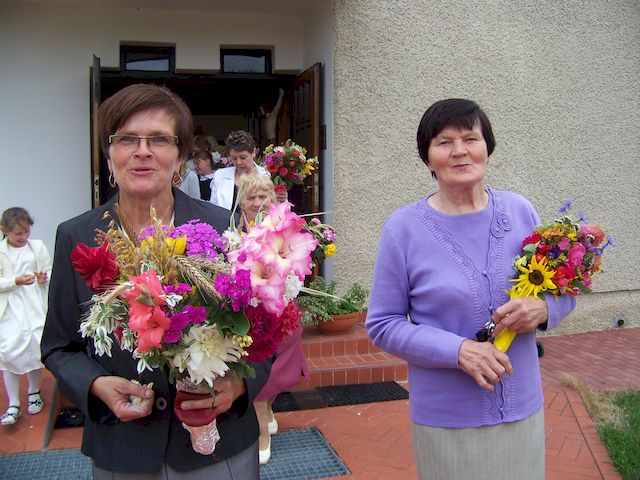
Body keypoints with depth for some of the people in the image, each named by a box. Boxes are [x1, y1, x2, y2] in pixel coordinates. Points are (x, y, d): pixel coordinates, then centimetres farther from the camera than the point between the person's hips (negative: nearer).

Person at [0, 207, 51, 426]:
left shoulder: (38, 247, 0)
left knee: (35, 350, 9)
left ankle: (34, 392, 33)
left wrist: (44, 278, -16)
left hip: (35, 308, 1)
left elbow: (50, 271, 5)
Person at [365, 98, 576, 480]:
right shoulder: (404, 228, -10)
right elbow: (382, 325, -8)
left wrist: (544, 308, -14)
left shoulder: (520, 211, -1)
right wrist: (458, 350, -21)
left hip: (524, 410, 3)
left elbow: (564, 288, 9)